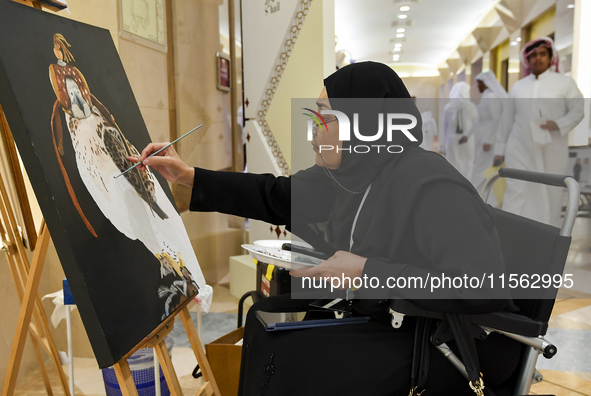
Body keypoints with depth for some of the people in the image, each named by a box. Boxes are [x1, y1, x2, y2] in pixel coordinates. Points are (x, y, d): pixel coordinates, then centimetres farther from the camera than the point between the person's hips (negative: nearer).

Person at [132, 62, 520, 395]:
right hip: (390, 315, 7)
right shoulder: (351, 172, -3)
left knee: (291, 358, -16)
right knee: (268, 317, 5)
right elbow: (276, 197, 5)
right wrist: (189, 176, 0)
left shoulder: (430, 188, -28)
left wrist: (367, 272, -31)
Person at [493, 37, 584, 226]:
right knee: (516, 193, -7)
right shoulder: (518, 86, 11)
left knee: (551, 195, 4)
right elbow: (507, 119, 12)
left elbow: (578, 109, 0)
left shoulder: (565, 82, 5)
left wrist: (560, 124, -19)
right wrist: (500, 148, 10)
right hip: (521, 150, 1)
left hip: (552, 151, -1)